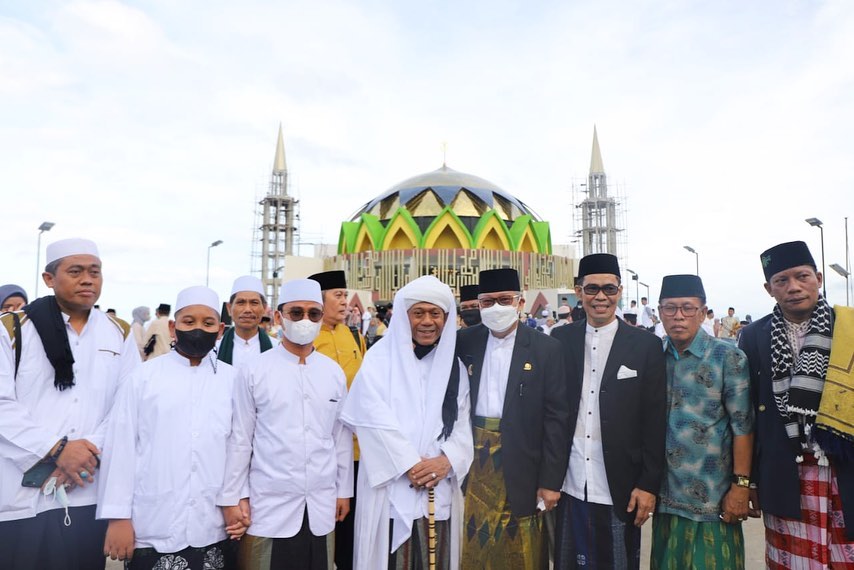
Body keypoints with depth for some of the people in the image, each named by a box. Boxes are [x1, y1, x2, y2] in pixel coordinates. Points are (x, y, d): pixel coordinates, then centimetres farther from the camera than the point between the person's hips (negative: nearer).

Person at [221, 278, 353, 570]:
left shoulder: (334, 372, 3)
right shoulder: (254, 372, -5)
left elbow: (342, 436, 8)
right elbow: (239, 439, -2)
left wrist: (344, 490, 10)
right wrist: (233, 498, -1)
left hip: (320, 505, 3)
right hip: (269, 504, -2)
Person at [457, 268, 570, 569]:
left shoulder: (546, 348, -5)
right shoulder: (464, 342, 3)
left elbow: (555, 417, -6)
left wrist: (550, 480, -8)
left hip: (520, 463, -2)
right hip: (473, 457, 3)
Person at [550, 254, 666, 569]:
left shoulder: (646, 345, -3)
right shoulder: (560, 339, 2)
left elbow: (655, 421, -3)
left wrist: (649, 484, -4)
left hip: (620, 489, -2)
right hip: (568, 485, 2)